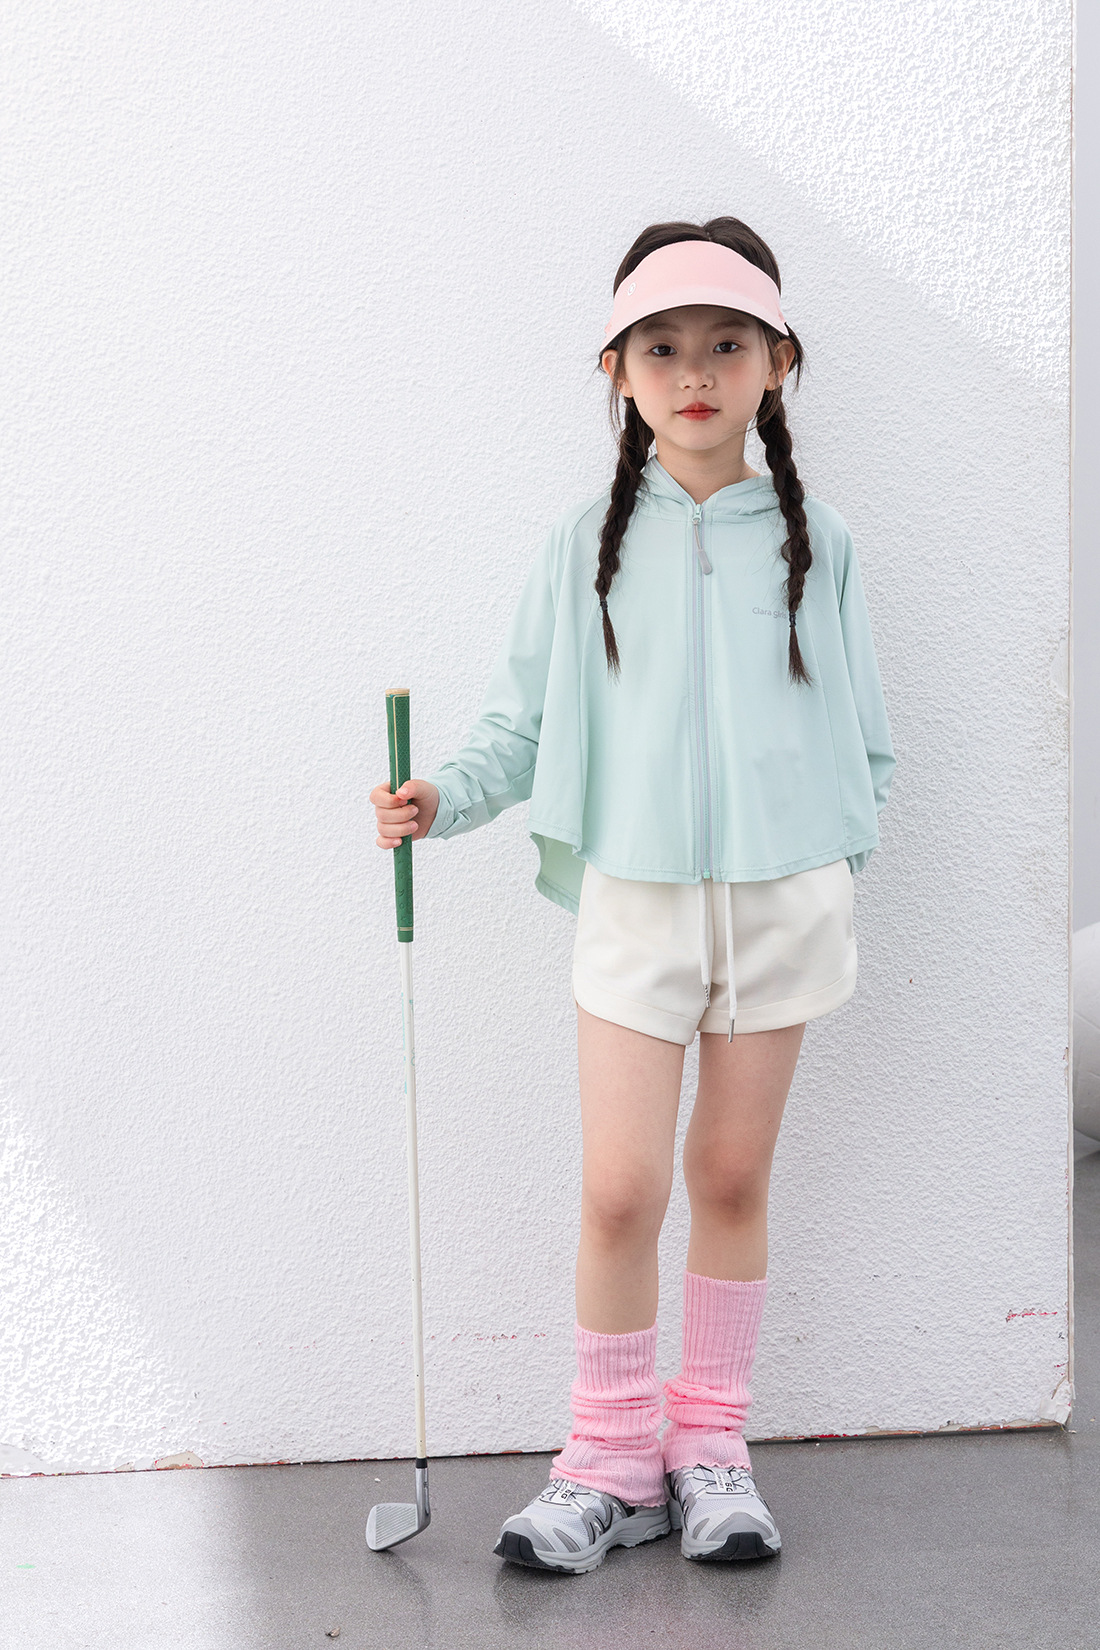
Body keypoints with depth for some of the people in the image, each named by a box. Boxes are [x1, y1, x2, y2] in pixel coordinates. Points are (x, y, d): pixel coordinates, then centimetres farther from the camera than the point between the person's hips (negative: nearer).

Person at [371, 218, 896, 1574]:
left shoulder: (815, 543, 4)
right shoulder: (588, 543, 3)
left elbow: (862, 735, 8)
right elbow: (523, 720, 3)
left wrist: (836, 857, -3)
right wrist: (444, 798, -13)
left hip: (781, 896, 1)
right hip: (634, 899, 0)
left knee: (733, 1174, 9)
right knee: (618, 1186, -4)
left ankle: (712, 1441, 24)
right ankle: (613, 1454, 14)